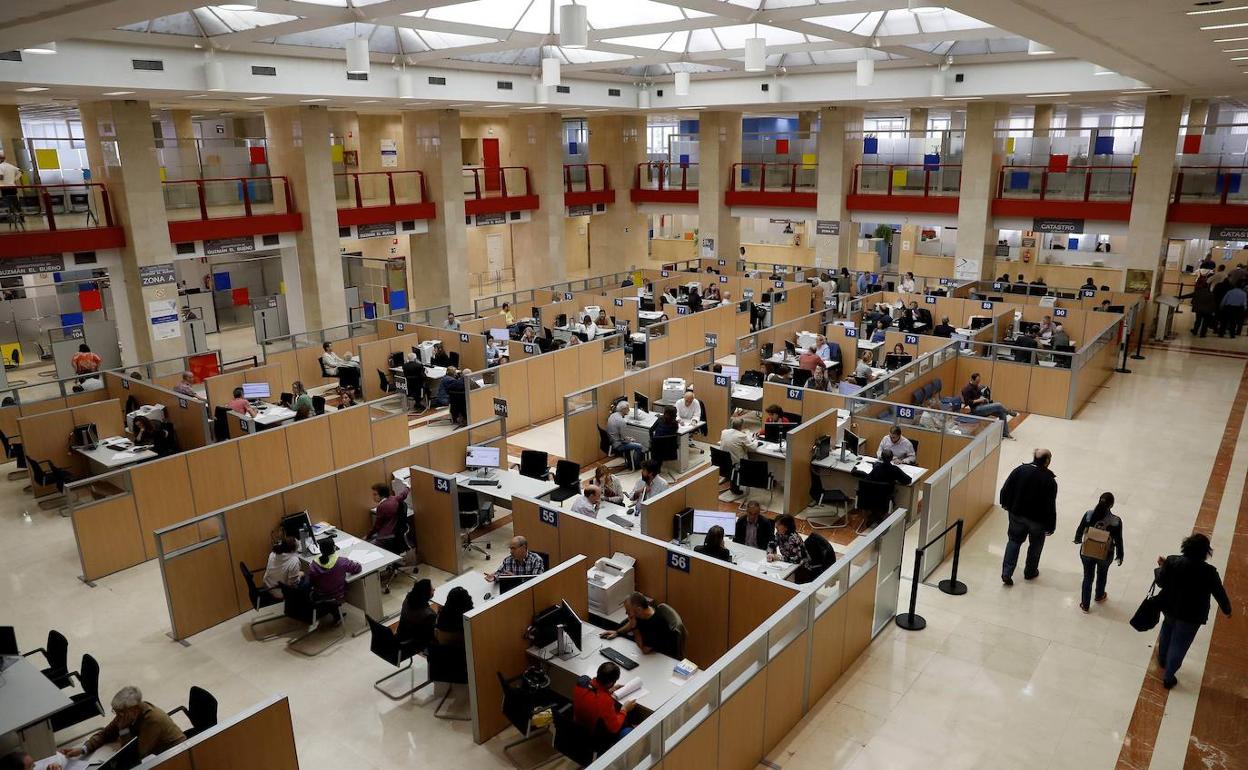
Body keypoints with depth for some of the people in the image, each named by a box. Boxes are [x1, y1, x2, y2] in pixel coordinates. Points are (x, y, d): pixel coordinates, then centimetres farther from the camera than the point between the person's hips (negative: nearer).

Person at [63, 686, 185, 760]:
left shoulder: (153, 720, -34)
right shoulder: (127, 713, -11)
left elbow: (138, 755, -28)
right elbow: (105, 734, 1)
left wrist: (122, 729, -28)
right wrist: (82, 749, -14)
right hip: (155, 751, 7)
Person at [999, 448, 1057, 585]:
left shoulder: (1019, 470, -13)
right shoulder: (1050, 481, -22)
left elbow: (1005, 490, -6)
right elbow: (1050, 507, -18)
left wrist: (1006, 505, 13)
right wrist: (1051, 526, -6)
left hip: (1017, 514, 2)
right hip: (1038, 519, -2)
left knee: (1014, 541, 17)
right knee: (1035, 545, 21)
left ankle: (1007, 573, 9)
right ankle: (1030, 572, 38)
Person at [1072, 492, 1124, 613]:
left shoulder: (1089, 515, -19)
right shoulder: (1116, 521, -23)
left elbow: (1079, 530, -6)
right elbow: (1118, 540, -12)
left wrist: (1077, 540, 17)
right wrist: (1120, 555, 5)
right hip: (1105, 555, 0)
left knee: (1087, 577, 20)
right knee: (1102, 575, 29)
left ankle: (1084, 605, 32)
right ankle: (1099, 596, 55)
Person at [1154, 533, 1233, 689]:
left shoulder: (1172, 561, -18)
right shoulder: (1209, 572, -24)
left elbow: (1160, 583, -6)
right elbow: (1220, 594, -9)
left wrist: (1161, 566, 11)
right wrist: (1227, 610, 11)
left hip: (1170, 609, 3)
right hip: (1191, 616, -3)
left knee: (1166, 633, 31)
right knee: (1179, 646, 13)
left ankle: (1162, 660, 54)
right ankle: (1168, 678, 27)